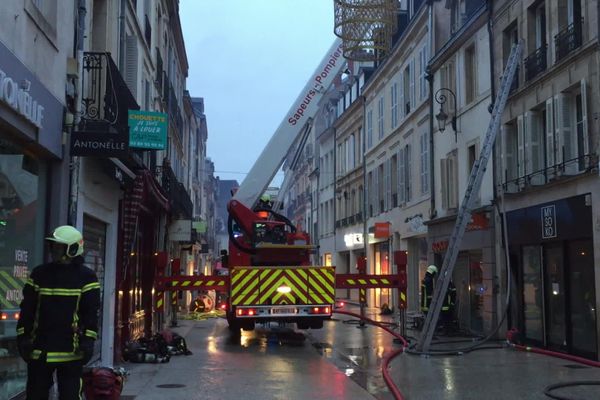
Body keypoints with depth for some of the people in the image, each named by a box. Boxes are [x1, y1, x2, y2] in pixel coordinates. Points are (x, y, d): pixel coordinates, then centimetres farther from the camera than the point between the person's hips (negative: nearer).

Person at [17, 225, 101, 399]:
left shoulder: (86, 276, -2)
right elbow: (27, 308, 9)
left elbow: (91, 312, -4)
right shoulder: (39, 273, 8)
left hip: (71, 351, -3)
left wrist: (88, 340, -11)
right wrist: (22, 336, 2)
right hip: (39, 349, 4)